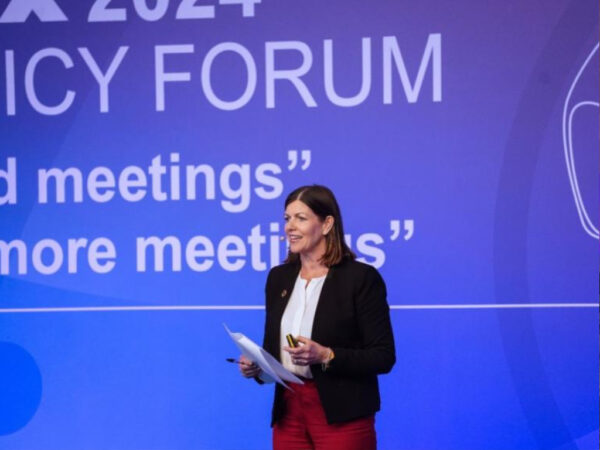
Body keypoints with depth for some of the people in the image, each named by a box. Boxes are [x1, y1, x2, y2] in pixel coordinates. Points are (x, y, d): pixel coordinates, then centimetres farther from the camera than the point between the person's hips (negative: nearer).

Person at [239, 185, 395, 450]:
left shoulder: (361, 278, -7)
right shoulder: (278, 278, 11)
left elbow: (383, 356, -10)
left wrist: (326, 356, -21)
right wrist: (256, 366, -3)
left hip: (342, 418, -5)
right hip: (288, 415, 5)